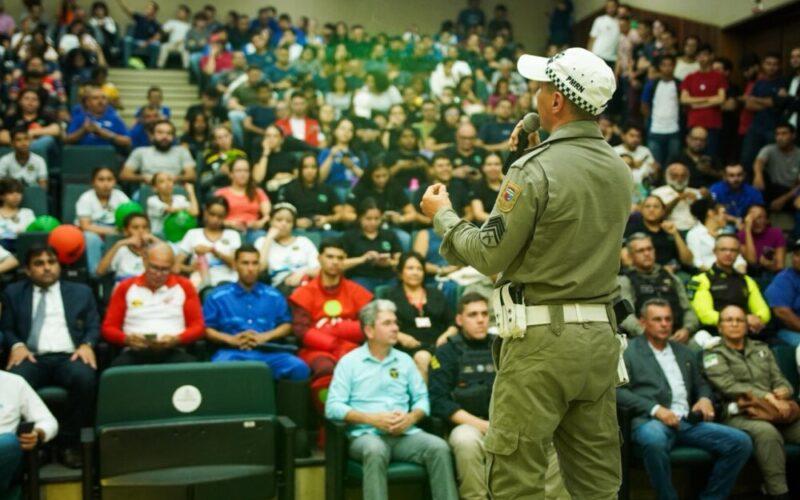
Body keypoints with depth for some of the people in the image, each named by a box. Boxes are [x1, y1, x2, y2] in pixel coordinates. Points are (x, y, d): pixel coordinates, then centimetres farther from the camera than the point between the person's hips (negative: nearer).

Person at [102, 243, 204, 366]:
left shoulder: (184, 286, 13)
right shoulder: (125, 287, 14)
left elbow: (197, 326, 10)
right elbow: (108, 328, 12)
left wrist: (177, 339, -11)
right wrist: (127, 339, -10)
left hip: (172, 352, 0)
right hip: (135, 352, 0)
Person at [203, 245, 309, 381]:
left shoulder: (274, 296, 20)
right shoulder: (217, 296, 15)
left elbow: (287, 325, 16)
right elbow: (206, 329, 9)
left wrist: (266, 336, -4)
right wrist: (231, 339, -9)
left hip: (268, 352, 2)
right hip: (232, 352, -2)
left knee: (299, 368, -29)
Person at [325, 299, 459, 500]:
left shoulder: (405, 360, 18)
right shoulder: (349, 362, 6)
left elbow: (422, 398, 14)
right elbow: (333, 406, -3)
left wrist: (411, 417, -9)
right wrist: (372, 419, -13)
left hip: (405, 434, 4)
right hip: (366, 434, -3)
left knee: (439, 447, -25)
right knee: (375, 450, -38)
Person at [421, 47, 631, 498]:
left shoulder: (536, 170, -14)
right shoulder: (620, 170, 8)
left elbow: (490, 256, -9)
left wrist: (442, 215, 6)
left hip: (543, 334, -7)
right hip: (601, 335, 7)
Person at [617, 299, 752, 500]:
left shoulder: (684, 352, 25)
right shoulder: (629, 351, 6)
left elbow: (700, 384, 32)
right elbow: (618, 391, -5)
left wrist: (705, 398, 7)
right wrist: (655, 409, -16)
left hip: (688, 421, 6)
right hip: (649, 421, -6)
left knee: (741, 442, -13)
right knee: (654, 442, -41)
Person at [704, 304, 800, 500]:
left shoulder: (762, 349, 24)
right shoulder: (713, 354, 7)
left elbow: (779, 380, 19)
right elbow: (730, 386, -8)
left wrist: (782, 392, -7)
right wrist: (767, 396, -18)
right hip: (738, 415, -5)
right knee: (766, 431, -37)